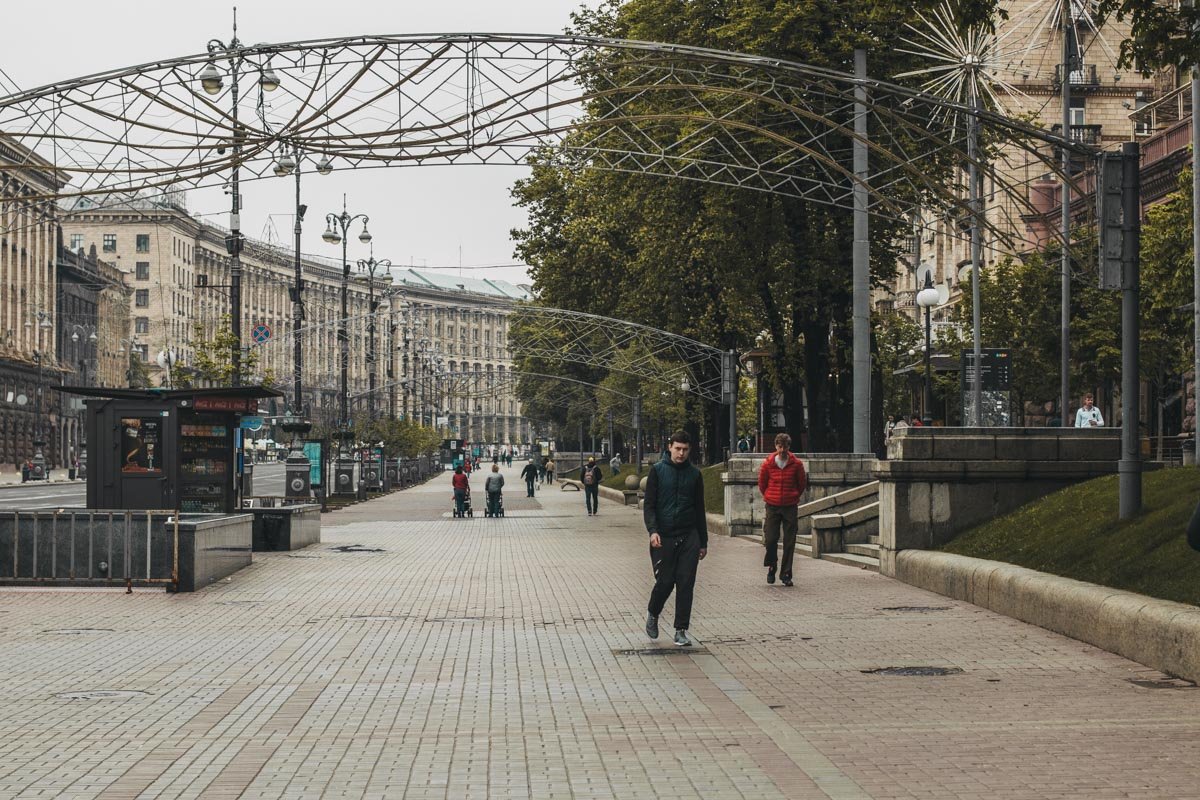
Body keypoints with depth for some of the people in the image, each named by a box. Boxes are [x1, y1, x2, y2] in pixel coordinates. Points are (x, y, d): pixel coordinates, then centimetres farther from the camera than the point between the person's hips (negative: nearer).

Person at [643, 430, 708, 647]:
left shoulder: (694, 474, 9)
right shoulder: (658, 471, 1)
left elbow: (699, 509, 15)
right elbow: (648, 504, -2)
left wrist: (703, 542, 15)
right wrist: (653, 530, -18)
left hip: (689, 537, 2)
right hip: (663, 537, -2)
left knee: (686, 584, -4)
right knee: (665, 582, -2)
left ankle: (681, 631, 3)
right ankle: (652, 614, 27)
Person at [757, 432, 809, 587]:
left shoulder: (796, 464, -3)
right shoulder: (768, 463, -2)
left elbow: (802, 484, 10)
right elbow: (762, 484, 12)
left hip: (790, 506, 0)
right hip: (772, 506, 0)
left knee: (789, 542, 0)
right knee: (771, 539, -5)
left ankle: (786, 574, 7)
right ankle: (771, 567, 19)